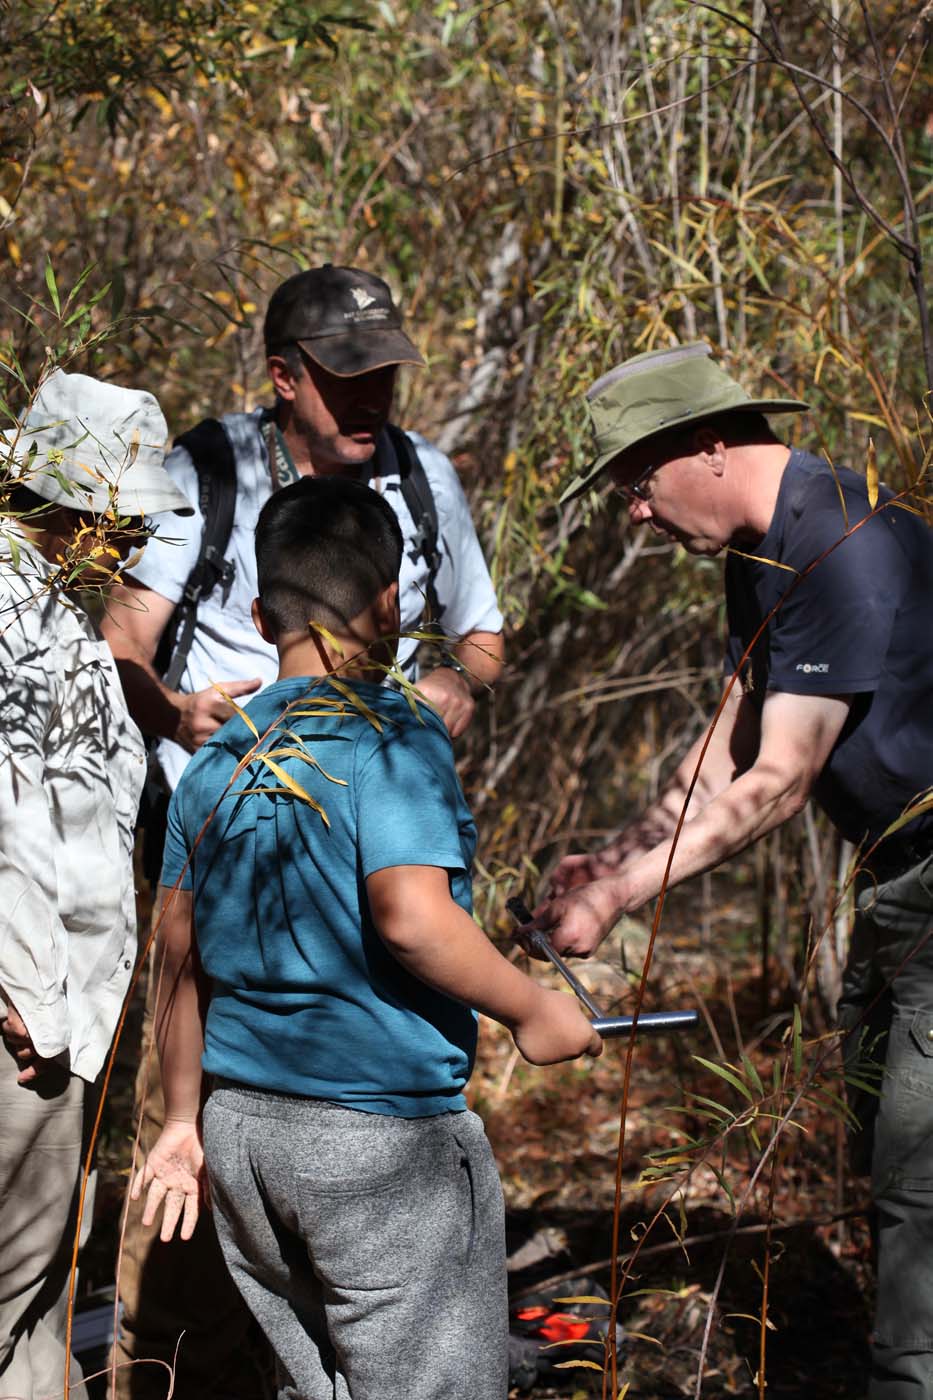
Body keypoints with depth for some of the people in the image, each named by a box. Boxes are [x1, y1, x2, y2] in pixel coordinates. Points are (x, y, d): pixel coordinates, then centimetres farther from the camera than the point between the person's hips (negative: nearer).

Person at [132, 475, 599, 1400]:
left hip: (241, 1122, 7)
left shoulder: (214, 764, 8)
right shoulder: (392, 738, -12)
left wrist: (185, 1120, 20)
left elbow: (183, 961, 11)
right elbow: (411, 917, -24)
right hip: (380, 1132, -7)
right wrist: (533, 1011, -10)